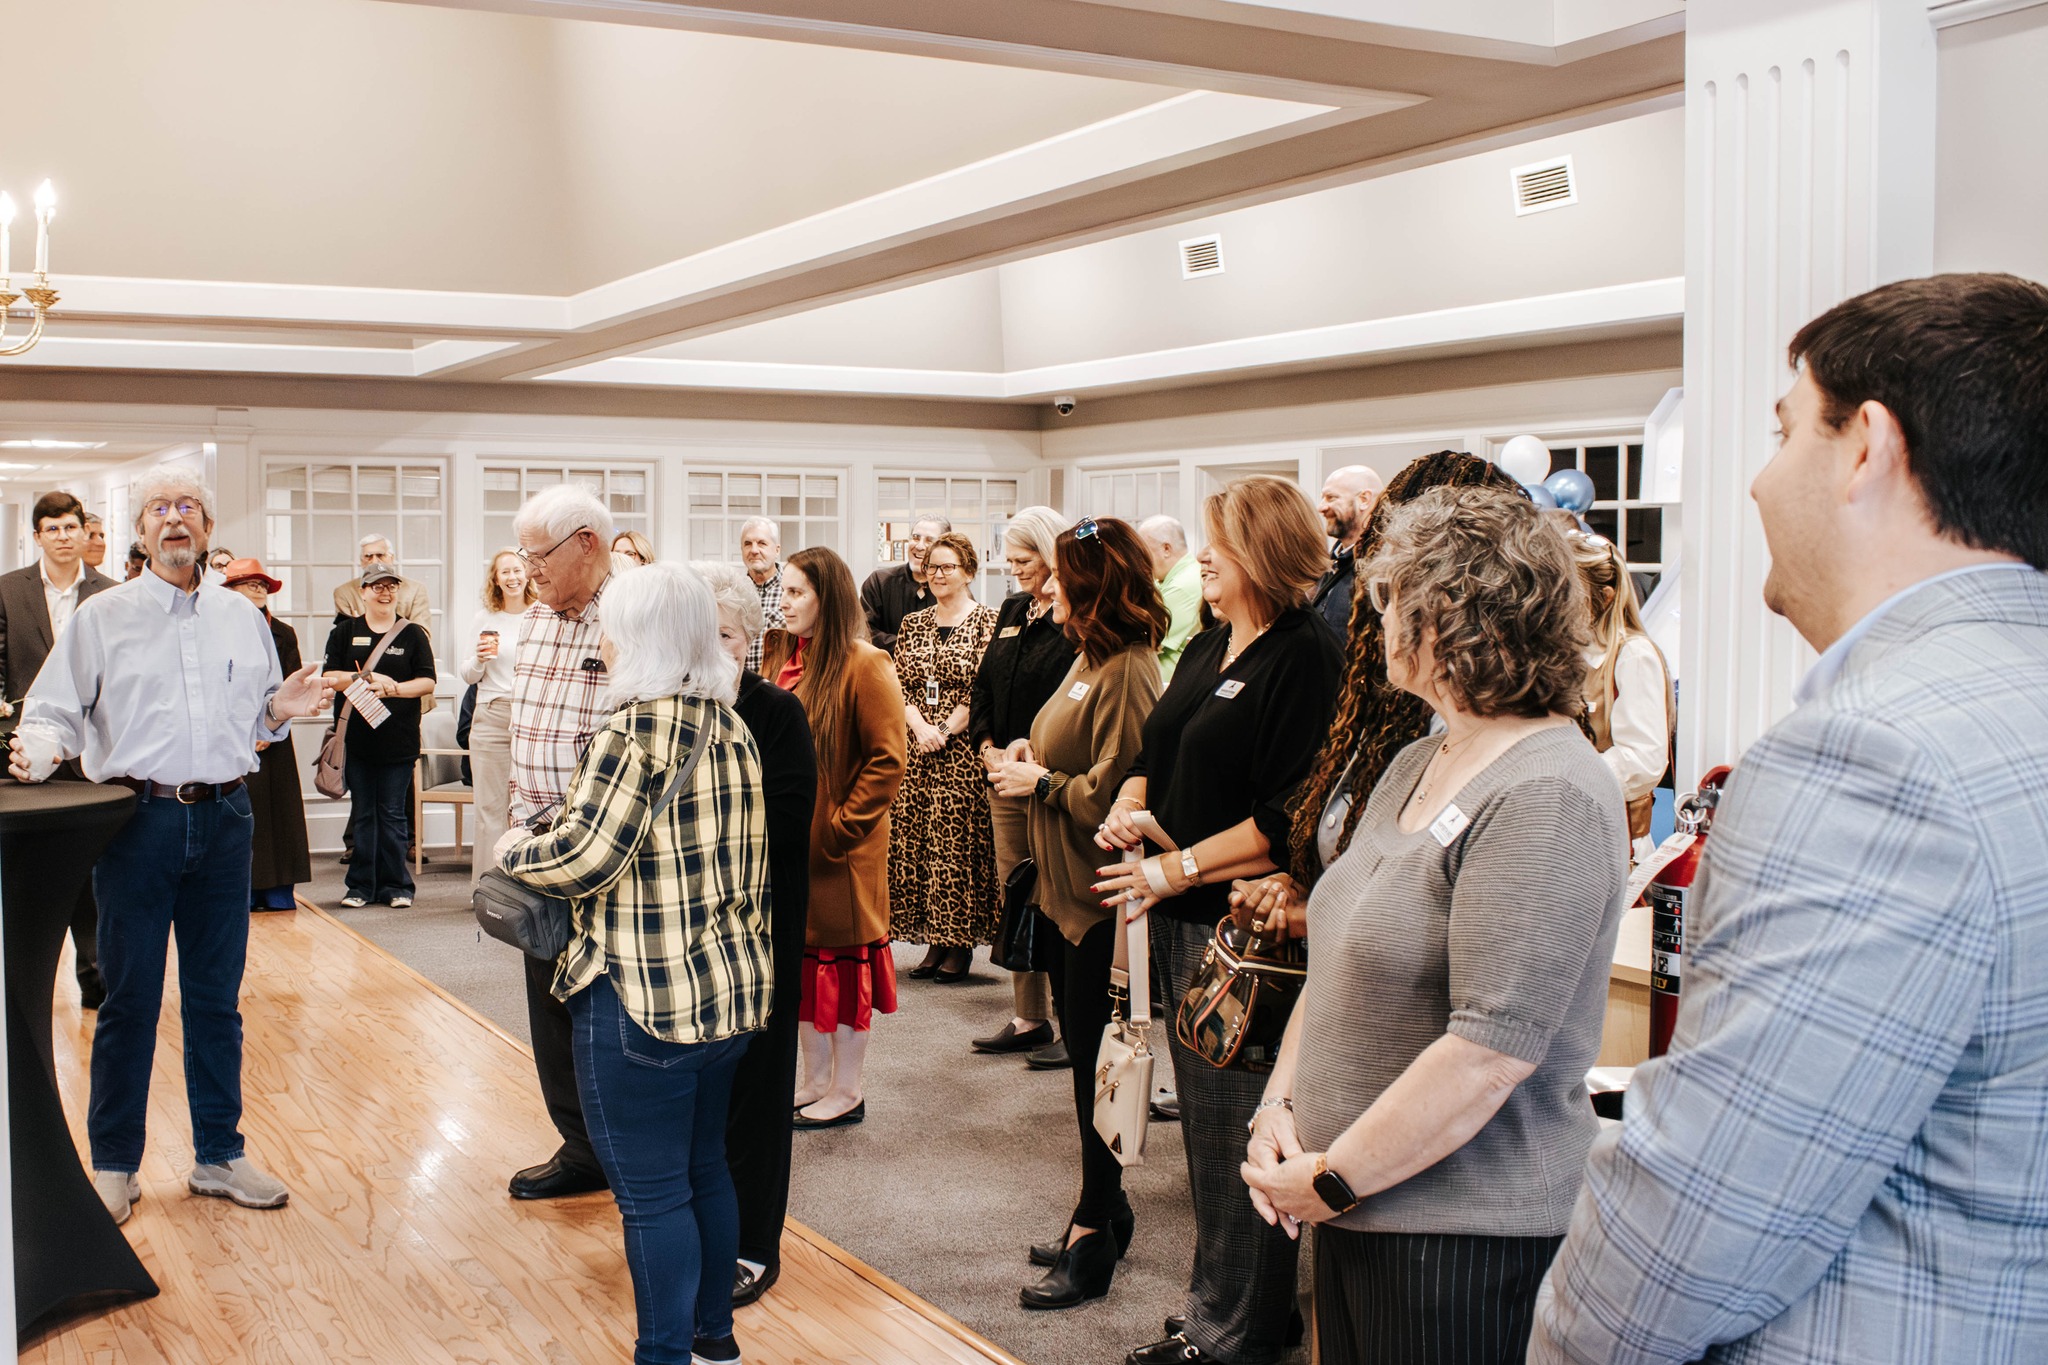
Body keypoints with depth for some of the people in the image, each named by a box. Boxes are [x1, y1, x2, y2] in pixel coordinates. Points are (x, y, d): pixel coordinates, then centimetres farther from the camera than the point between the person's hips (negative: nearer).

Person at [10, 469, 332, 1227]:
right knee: (129, 997, 3)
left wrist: (279, 710, -5)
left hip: (223, 818, 3)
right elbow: (55, 708, -1)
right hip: (138, 817, -3)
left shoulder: (240, 616, 12)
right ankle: (112, 1165, 16)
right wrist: (38, 748, -22)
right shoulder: (102, 616, 3)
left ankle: (219, 1155, 21)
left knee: (216, 996, 10)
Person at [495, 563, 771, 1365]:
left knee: (651, 1192, 1)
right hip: (734, 989, 9)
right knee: (704, 1168, 20)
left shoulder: (636, 730, -15)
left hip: (643, 1000, -8)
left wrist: (514, 849, -2)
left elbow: (582, 860, -20)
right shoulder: (731, 728, 9)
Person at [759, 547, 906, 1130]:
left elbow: (887, 762, -15)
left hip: (839, 848, -6)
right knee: (805, 965, 14)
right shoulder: (780, 656, 7)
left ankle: (847, 1093, 17)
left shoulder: (865, 666, -13)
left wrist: (839, 825, -16)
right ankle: (814, 1084, 27)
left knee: (841, 963, 4)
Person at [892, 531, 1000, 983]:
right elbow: (899, 684, 8)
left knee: (960, 841, -5)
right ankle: (935, 941, 12)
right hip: (917, 748, 5)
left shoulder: (986, 622, -2)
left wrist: (946, 732, -12)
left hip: (964, 750, -5)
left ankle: (961, 944, 4)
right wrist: (920, 727, -8)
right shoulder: (913, 624, 14)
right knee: (913, 839, 3)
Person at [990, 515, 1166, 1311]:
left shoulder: (1127, 673, -21)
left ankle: (1095, 1238, 13)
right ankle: (1105, 1212, 31)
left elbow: (1111, 795, -25)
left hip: (1100, 900, -10)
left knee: (1095, 1063, 0)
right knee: (1082, 1049, 18)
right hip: (1066, 888, 10)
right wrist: (1035, 754, 3)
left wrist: (1040, 783, -13)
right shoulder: (1090, 658, 10)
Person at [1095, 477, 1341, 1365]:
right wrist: (1128, 806, 0)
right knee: (1202, 1123, 18)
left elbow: (1288, 819, -22)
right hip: (1182, 923, 9)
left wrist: (1176, 869, -19)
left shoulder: (1306, 658, -15)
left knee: (1239, 1134, 2)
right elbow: (1157, 753, 21)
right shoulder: (1206, 650, 13)